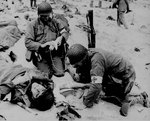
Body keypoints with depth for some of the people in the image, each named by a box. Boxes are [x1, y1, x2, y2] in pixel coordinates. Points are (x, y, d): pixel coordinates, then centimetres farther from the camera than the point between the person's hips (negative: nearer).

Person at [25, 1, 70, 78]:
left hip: (54, 53, 2)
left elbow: (65, 32, 2)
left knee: (60, 73, -11)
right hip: (40, 55, -2)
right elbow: (28, 42, -7)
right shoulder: (33, 25, 0)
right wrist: (41, 46, -21)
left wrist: (59, 39, -21)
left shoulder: (56, 22, 9)